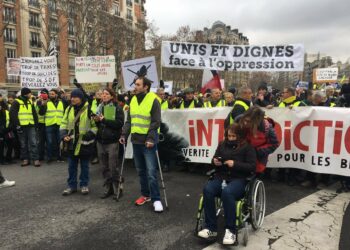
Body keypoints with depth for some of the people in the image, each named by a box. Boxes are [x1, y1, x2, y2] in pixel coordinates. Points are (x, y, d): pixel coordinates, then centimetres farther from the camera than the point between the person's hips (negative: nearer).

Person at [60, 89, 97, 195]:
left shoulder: (89, 109, -9)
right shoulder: (69, 109, 6)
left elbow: (95, 125, -6)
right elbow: (64, 123, 10)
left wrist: (90, 134, -18)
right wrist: (64, 135, -4)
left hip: (84, 143, -4)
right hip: (72, 142, 4)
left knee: (84, 165, 10)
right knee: (71, 166, 11)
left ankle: (84, 185, 24)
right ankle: (71, 185, 24)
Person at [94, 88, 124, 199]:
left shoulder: (117, 108, -5)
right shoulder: (99, 107, 13)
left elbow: (119, 123, -17)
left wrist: (104, 120, -19)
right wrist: (96, 120, -3)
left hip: (112, 141, -6)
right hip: (100, 140, 6)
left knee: (113, 167, -1)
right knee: (104, 167, 11)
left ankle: (117, 189, 13)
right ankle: (108, 188, 22)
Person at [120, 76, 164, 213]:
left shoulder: (153, 100, -9)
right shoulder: (133, 100, 10)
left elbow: (155, 122, -13)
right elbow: (129, 120, 14)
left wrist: (150, 138, -21)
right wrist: (124, 134, 4)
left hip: (148, 141, -6)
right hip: (136, 140, 7)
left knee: (151, 172, -6)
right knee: (141, 170, 14)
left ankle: (156, 199, 3)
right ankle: (145, 194, 28)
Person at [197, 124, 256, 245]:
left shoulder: (247, 147, 3)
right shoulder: (222, 144, 17)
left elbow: (252, 167, -4)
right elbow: (214, 159, 24)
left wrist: (235, 164, -15)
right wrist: (215, 162, 0)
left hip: (239, 179, -4)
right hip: (221, 176, 4)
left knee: (227, 192, -38)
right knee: (207, 189, -29)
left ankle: (231, 230, -25)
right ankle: (211, 228, -20)